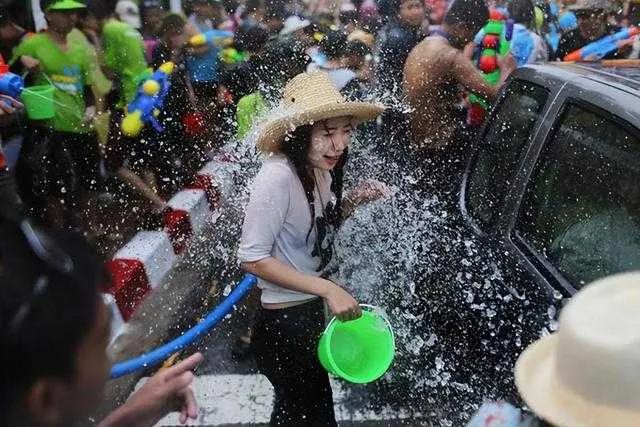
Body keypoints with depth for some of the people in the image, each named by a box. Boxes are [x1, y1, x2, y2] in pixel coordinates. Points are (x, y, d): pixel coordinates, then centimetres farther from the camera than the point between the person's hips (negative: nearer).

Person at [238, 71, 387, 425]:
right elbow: (252, 258, -25)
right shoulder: (278, 176, -28)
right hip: (284, 321, -8)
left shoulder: (321, 169, -3)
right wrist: (328, 289, -26)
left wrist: (351, 201, -6)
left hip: (311, 310, 8)